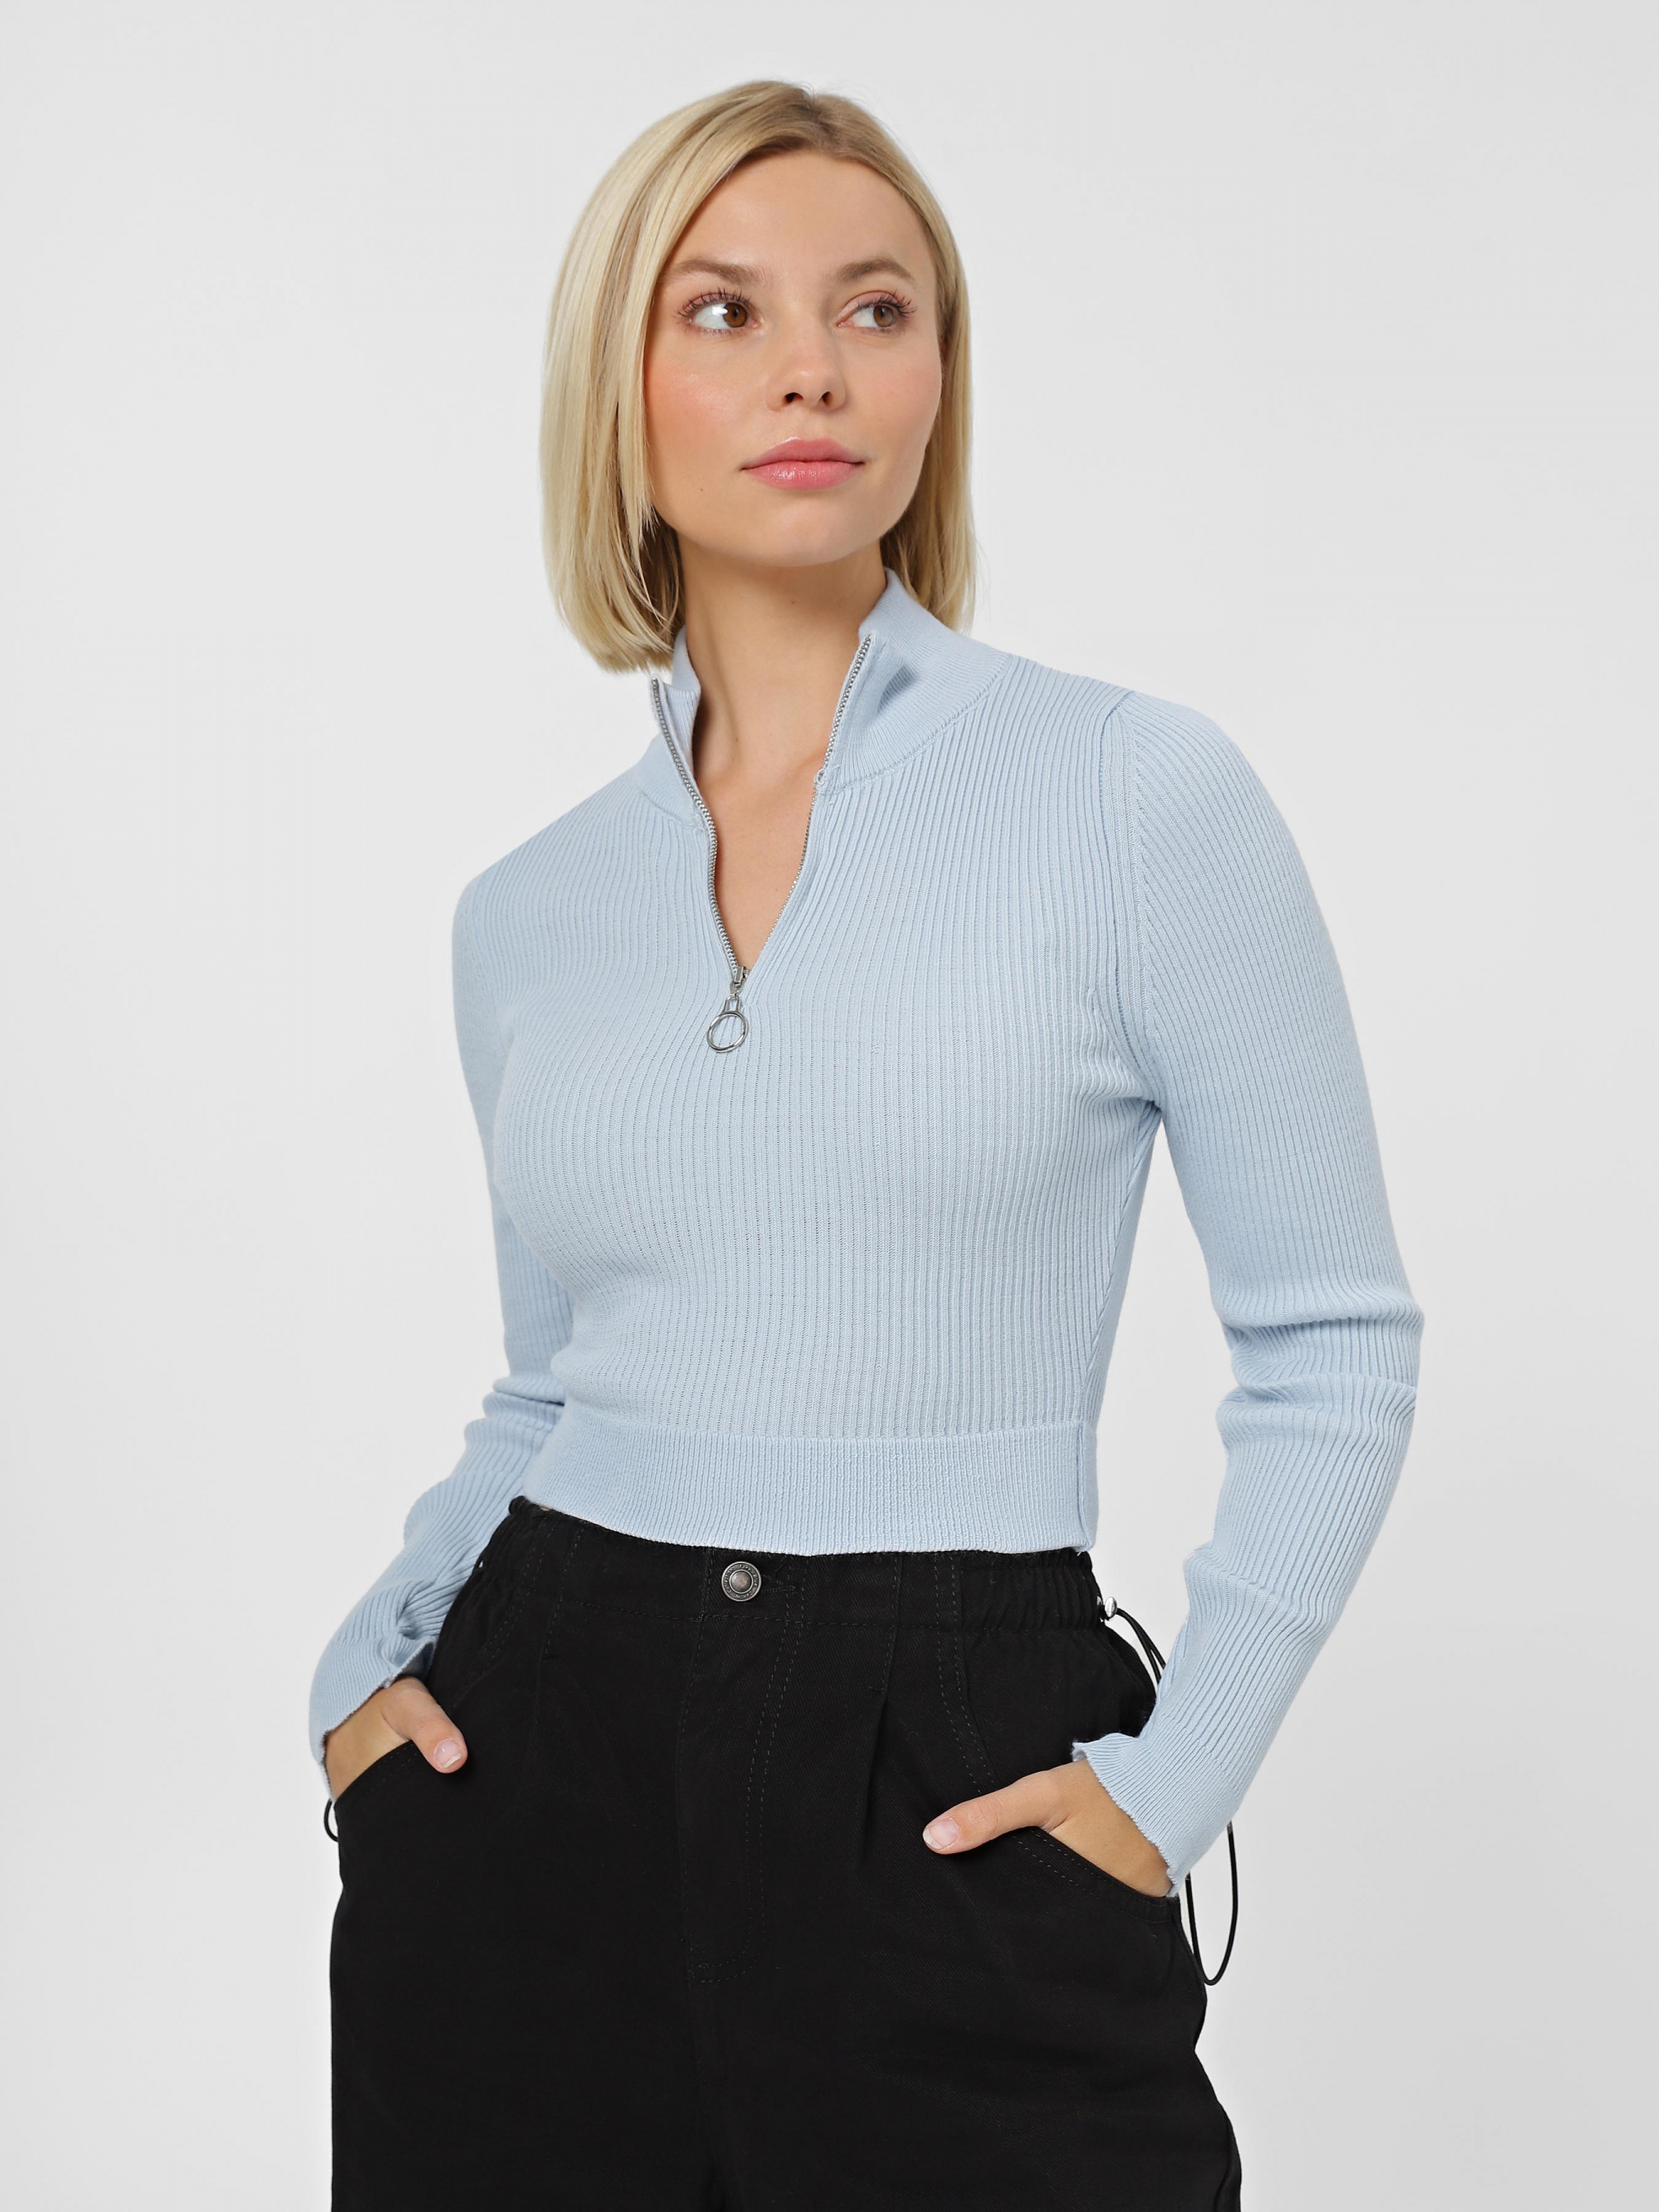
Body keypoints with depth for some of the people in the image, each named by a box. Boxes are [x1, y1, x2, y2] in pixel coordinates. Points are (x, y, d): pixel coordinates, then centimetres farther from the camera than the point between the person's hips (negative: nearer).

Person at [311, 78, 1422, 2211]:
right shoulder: (524, 912, 7)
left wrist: (1177, 1775, -7)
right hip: (538, 1779, 4)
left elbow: (1332, 1338, -1)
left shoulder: (1140, 793, -6)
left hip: (953, 1807, -3)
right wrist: (374, 1644, 2)